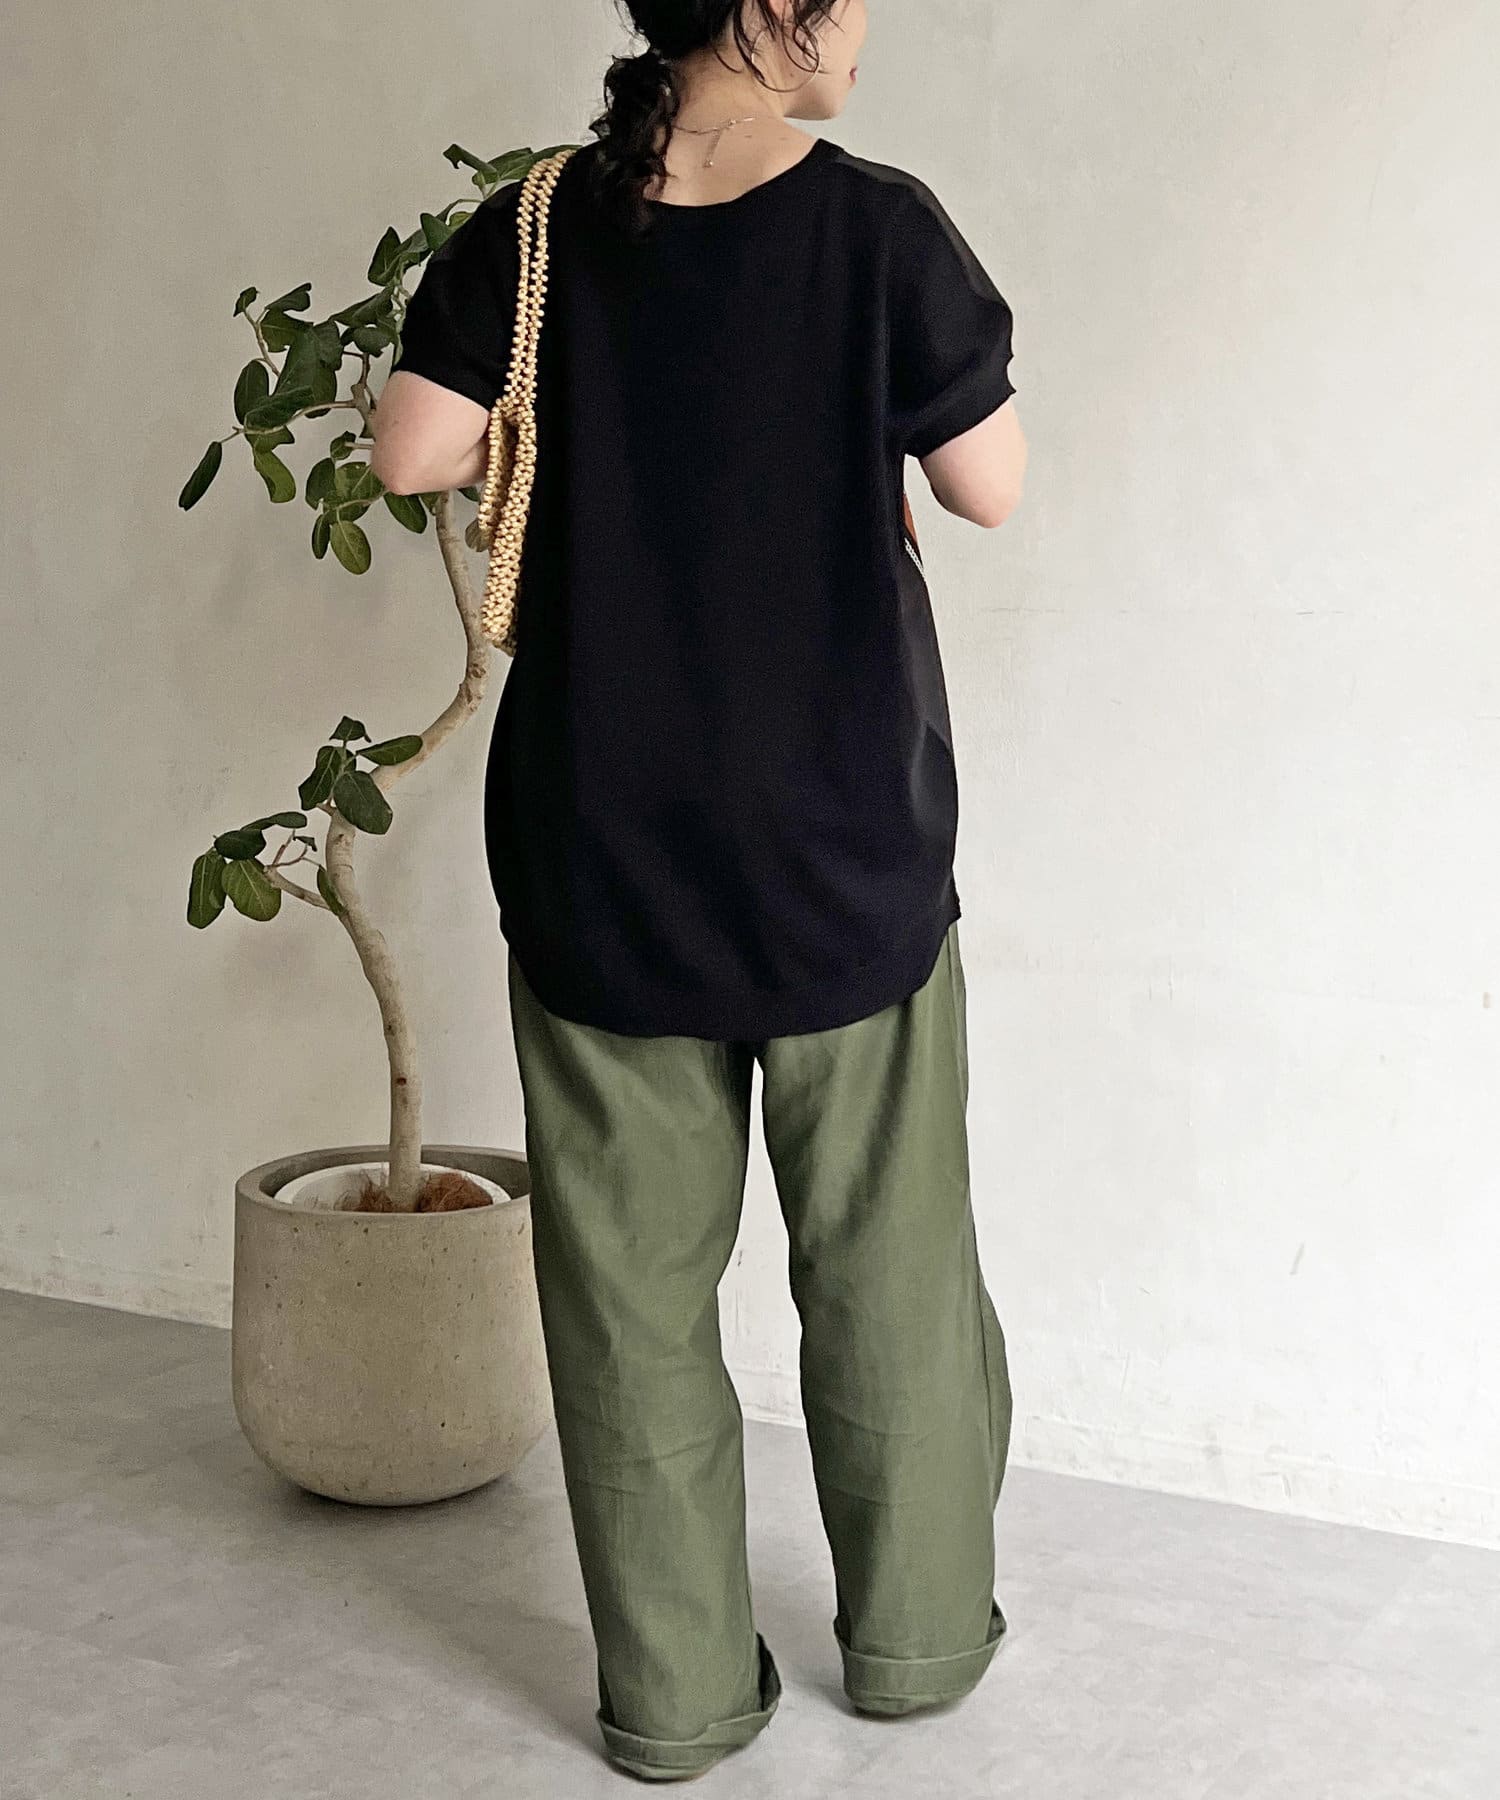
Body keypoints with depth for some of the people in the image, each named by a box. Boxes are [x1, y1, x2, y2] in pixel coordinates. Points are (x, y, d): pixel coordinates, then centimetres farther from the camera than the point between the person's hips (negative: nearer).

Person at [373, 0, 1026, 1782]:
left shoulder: (534, 231, -3)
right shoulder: (880, 228, -10)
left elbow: (410, 452, -5)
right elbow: (991, 486, -4)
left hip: (602, 852, 2)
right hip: (846, 846, -2)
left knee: (633, 1280, 11)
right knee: (888, 1263, 15)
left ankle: (674, 1689, 21)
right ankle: (914, 1634, 30)